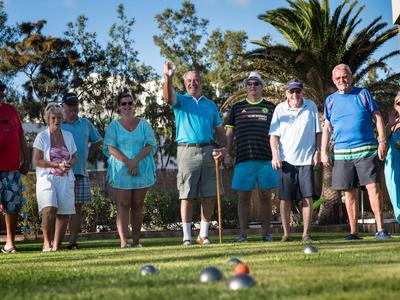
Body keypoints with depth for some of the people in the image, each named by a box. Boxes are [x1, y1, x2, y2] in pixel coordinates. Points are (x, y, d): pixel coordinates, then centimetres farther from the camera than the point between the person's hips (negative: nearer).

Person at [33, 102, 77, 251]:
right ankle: (47, 242, -5)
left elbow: (74, 157, 19)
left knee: (64, 213, -5)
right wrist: (57, 165, -14)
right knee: (49, 209, -22)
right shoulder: (42, 137, 0)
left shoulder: (68, 136, 13)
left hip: (65, 180, 4)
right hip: (47, 178, -4)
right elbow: (36, 161, -6)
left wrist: (70, 164, -5)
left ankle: (56, 245, 7)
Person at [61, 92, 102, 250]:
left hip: (81, 172, 4)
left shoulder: (85, 123, 14)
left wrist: (87, 154, 12)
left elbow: (97, 141, 25)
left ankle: (72, 242, 7)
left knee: (77, 207, 3)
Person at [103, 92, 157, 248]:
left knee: (138, 205, 3)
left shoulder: (144, 124, 11)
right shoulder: (114, 126, 7)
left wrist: (136, 160, -13)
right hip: (121, 170, -2)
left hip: (142, 169, 2)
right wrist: (128, 162, -15)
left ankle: (136, 241, 7)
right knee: (123, 204, -8)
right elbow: (110, 148, -3)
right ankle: (123, 241, -14)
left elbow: (150, 145, 2)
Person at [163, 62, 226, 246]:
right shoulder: (181, 100, 8)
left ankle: (204, 234, 10)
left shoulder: (210, 104, 18)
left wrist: (223, 147, 0)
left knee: (209, 196, 2)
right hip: (187, 151, -3)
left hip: (209, 151, 3)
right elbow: (168, 98, -16)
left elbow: (219, 129, 18)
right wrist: (168, 78, -34)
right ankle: (187, 236, 0)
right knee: (187, 196, -3)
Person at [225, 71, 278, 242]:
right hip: (243, 159, 0)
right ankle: (243, 233, 4)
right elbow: (229, 133, 13)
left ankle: (266, 233, 7)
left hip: (266, 158, 0)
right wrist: (228, 155, 4)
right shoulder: (237, 108, 13)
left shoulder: (270, 107, 12)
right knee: (243, 197, 0)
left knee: (265, 196, 2)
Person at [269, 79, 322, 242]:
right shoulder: (280, 109, 4)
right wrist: (275, 155, -8)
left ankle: (306, 233, 5)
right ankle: (286, 233, 6)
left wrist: (317, 151, 2)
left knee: (307, 197, -2)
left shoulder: (311, 107, 6)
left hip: (306, 159, 0)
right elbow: (274, 134, 2)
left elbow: (317, 132, 10)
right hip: (286, 160, 0)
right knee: (285, 198, -1)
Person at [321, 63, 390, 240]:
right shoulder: (330, 100, 13)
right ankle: (353, 232, 10)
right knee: (349, 193, 4)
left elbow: (378, 118, 5)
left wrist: (382, 141, -5)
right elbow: (326, 128, 14)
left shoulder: (363, 94, 7)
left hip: (366, 150, -2)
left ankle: (380, 229, -10)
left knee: (373, 186, -12)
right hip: (341, 153, 2)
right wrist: (323, 152, 6)